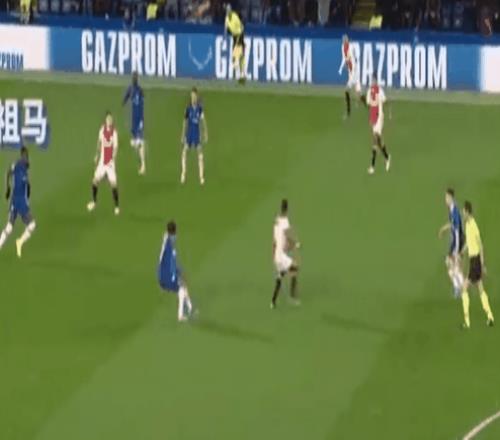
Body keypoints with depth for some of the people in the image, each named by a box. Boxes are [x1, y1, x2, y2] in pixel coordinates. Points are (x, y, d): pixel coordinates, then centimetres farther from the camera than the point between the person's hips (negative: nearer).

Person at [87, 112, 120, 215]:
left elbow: (115, 147, -21)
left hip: (110, 162, -4)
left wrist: (113, 159, -35)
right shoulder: (102, 129, -1)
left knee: (113, 183, -11)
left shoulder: (114, 132, -14)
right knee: (95, 180, 2)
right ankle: (94, 201, 26)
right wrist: (97, 155, 24)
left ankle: (117, 206, 4)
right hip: (102, 161, 4)